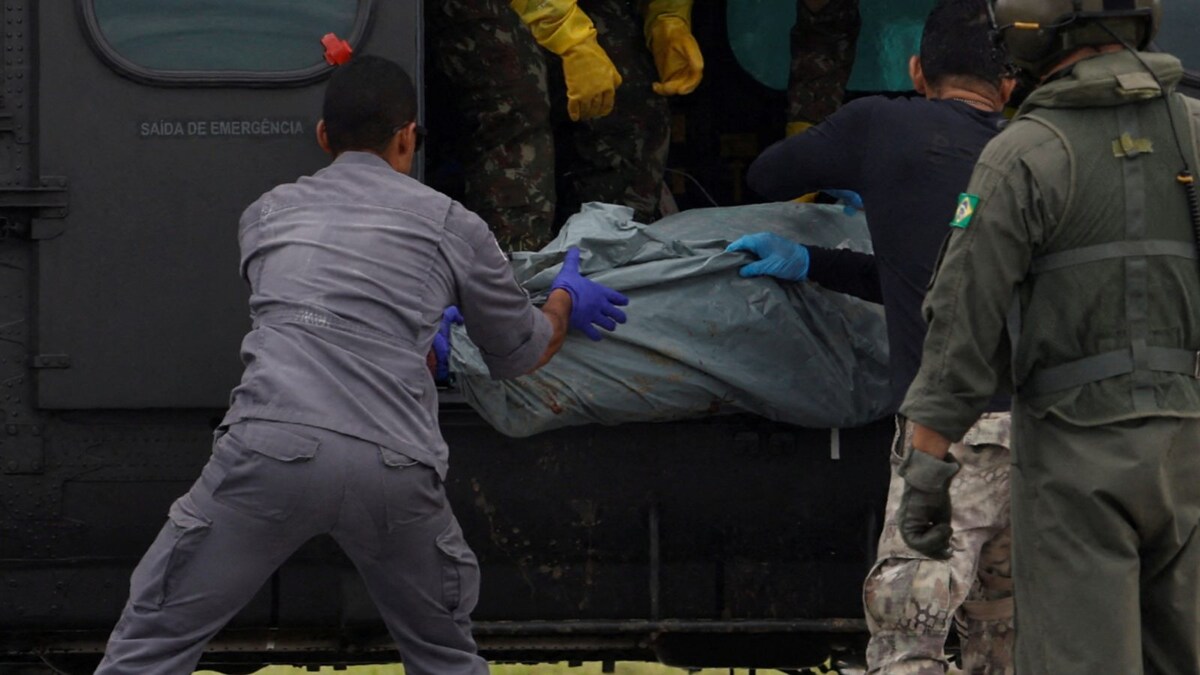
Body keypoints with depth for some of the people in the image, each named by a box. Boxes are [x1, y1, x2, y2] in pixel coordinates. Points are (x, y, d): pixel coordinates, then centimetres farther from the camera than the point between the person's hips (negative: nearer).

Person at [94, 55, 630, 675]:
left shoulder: (268, 214, 24)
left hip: (275, 447, 0)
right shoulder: (452, 226, 18)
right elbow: (517, 353, 32)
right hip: (394, 471, 0)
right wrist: (566, 303, 54)